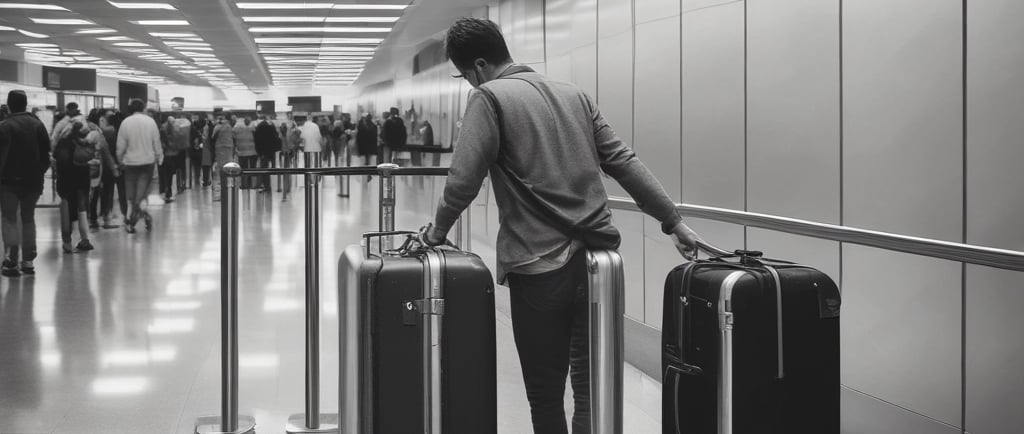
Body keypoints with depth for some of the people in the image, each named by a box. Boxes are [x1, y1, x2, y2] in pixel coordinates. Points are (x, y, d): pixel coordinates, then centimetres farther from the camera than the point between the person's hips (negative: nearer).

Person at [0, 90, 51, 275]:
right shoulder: (38, 125, 4)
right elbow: (46, 154, 5)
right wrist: (40, 172, 13)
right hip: (33, 181, 4)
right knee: (28, 219, 15)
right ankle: (28, 261, 14)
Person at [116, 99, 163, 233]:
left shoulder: (125, 122, -6)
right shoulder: (150, 121, -4)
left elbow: (121, 145, -4)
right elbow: (157, 142, 0)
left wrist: (120, 160, 9)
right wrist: (159, 157, 12)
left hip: (130, 162, 0)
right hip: (148, 161, 0)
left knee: (132, 192, 8)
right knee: (143, 187, 4)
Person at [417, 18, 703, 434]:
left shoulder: (489, 98, -4)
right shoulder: (574, 94, 13)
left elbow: (464, 178, -11)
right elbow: (623, 161, 10)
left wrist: (438, 229, 5)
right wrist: (673, 220, 11)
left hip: (539, 263, -5)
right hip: (597, 257, 5)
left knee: (545, 388, 6)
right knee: (590, 381, 7)